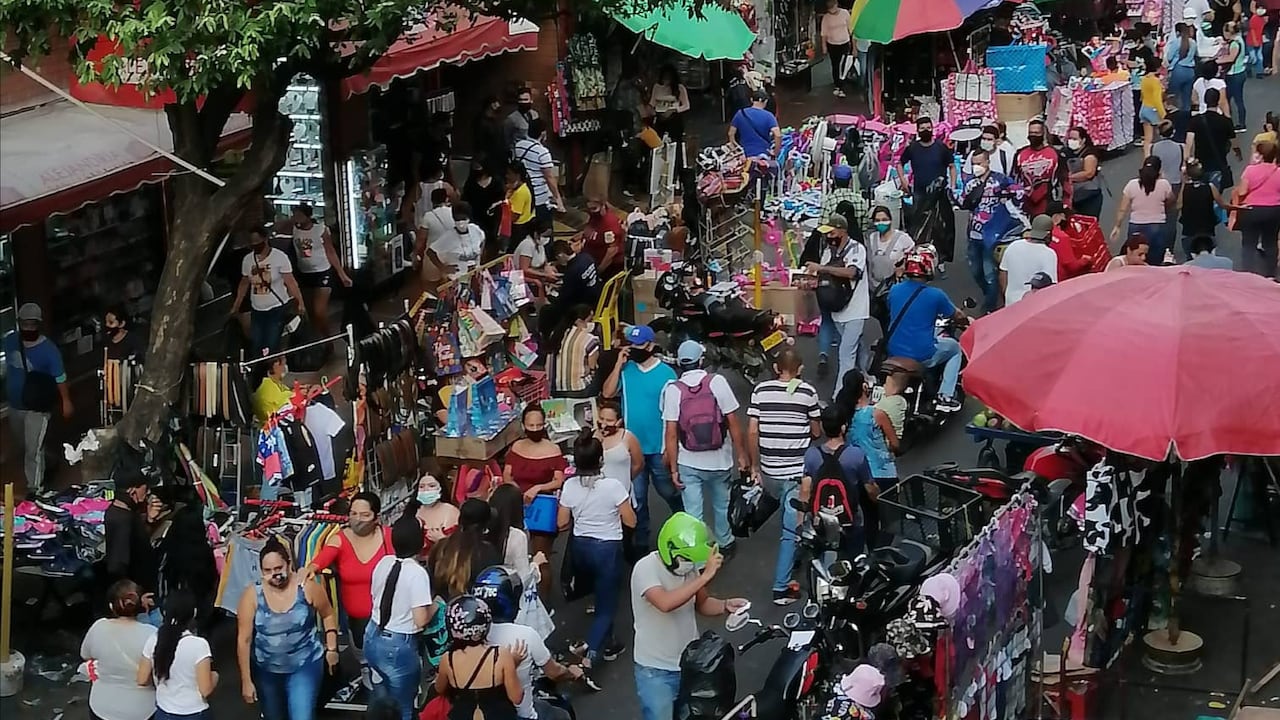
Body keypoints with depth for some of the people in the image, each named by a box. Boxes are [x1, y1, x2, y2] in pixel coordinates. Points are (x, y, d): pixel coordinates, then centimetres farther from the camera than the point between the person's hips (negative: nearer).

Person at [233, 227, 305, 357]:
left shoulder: (280, 257, -12)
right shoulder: (247, 259, 4)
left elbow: (290, 282, -15)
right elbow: (244, 284, 16)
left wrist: (300, 302, -21)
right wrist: (236, 306, 18)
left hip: (276, 309, -5)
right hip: (257, 310, 5)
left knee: (271, 348, -10)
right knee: (255, 347, 4)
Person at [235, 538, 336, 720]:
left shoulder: (307, 587, -16)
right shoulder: (252, 595, -15)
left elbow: (328, 615, 3)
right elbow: (244, 640, -10)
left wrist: (331, 648, -1)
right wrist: (246, 680, -9)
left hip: (305, 666, -2)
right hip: (266, 670, 2)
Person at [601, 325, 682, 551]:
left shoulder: (666, 373, -11)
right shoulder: (626, 369, -2)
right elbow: (607, 393, -12)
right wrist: (618, 365, -15)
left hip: (659, 447, -3)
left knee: (668, 492, 14)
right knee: (636, 497, 11)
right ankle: (641, 543, 24)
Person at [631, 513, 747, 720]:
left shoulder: (689, 566, -4)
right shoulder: (646, 569, -22)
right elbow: (665, 603, -39)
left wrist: (725, 606, -10)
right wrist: (705, 576, -39)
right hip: (656, 671, -6)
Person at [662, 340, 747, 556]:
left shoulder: (673, 390, -11)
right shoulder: (717, 382, -13)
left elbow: (671, 434, -10)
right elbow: (733, 423, -11)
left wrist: (673, 469, -3)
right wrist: (742, 455, 0)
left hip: (688, 464, -1)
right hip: (719, 461, 1)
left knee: (693, 513, 8)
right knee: (722, 505, 24)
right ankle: (725, 544, 44)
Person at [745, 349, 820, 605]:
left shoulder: (761, 390, -2)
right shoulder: (808, 392, -6)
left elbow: (752, 432, -3)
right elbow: (816, 431, 4)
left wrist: (754, 466, 7)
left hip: (768, 472, 3)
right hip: (797, 472, -3)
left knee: (790, 520, 30)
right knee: (791, 530, 0)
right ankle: (781, 588, -4)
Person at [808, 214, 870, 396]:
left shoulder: (857, 249, -10)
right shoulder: (828, 251, 7)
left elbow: (851, 272, -25)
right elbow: (824, 279, 10)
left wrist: (821, 268, -26)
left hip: (855, 310, -6)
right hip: (837, 310, 6)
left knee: (846, 353, -10)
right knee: (856, 348, 18)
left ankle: (840, 394, -10)